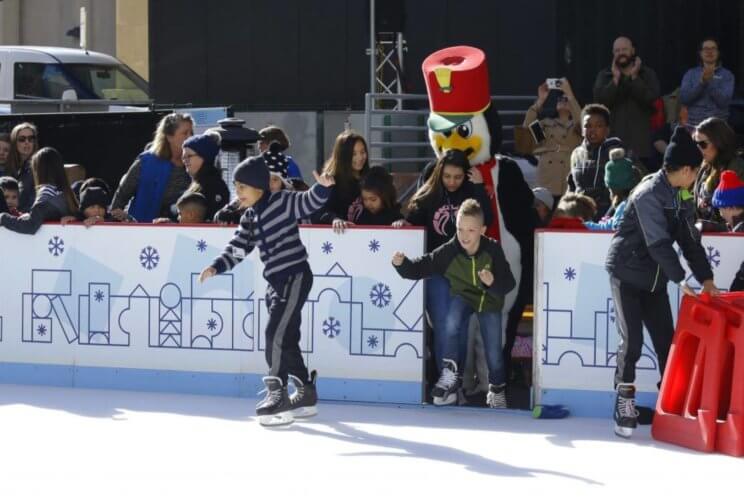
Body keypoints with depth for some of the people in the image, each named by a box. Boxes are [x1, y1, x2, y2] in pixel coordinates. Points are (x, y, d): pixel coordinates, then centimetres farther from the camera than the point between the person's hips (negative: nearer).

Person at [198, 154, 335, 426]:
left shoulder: (283, 202, -10)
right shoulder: (249, 219, 12)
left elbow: (310, 202, -21)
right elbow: (237, 249, 14)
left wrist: (322, 187, -41)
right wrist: (216, 267, 1)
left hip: (295, 277, -9)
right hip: (276, 282, 9)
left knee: (276, 334, -15)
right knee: (286, 339, 12)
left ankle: (278, 394, -14)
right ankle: (306, 393, 23)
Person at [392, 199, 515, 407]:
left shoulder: (493, 250, -21)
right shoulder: (448, 252, -20)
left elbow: (509, 283, -20)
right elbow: (419, 268, -18)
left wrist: (493, 283, -41)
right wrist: (402, 264, -38)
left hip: (490, 301, 0)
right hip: (463, 298, 0)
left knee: (494, 351, -1)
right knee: (451, 322, -33)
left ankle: (497, 389, 29)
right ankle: (450, 374, -23)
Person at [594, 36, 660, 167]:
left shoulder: (648, 74, 10)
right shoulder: (604, 75, 12)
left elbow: (651, 98, -6)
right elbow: (599, 100, -4)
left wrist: (634, 77, -7)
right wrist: (615, 79, -8)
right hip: (612, 138, 0)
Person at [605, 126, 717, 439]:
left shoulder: (681, 196, 4)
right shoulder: (649, 194, -22)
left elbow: (689, 239, 5)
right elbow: (658, 242, -28)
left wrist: (706, 278, -4)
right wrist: (681, 279, -32)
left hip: (655, 278, 7)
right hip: (628, 274, -7)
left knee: (666, 341, 5)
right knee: (631, 342, -9)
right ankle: (624, 404, 0)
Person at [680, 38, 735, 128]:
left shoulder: (727, 75, 4)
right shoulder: (690, 74, 9)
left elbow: (724, 101, -9)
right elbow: (683, 98, -5)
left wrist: (710, 82, -19)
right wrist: (701, 82, -16)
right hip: (694, 126, 1)